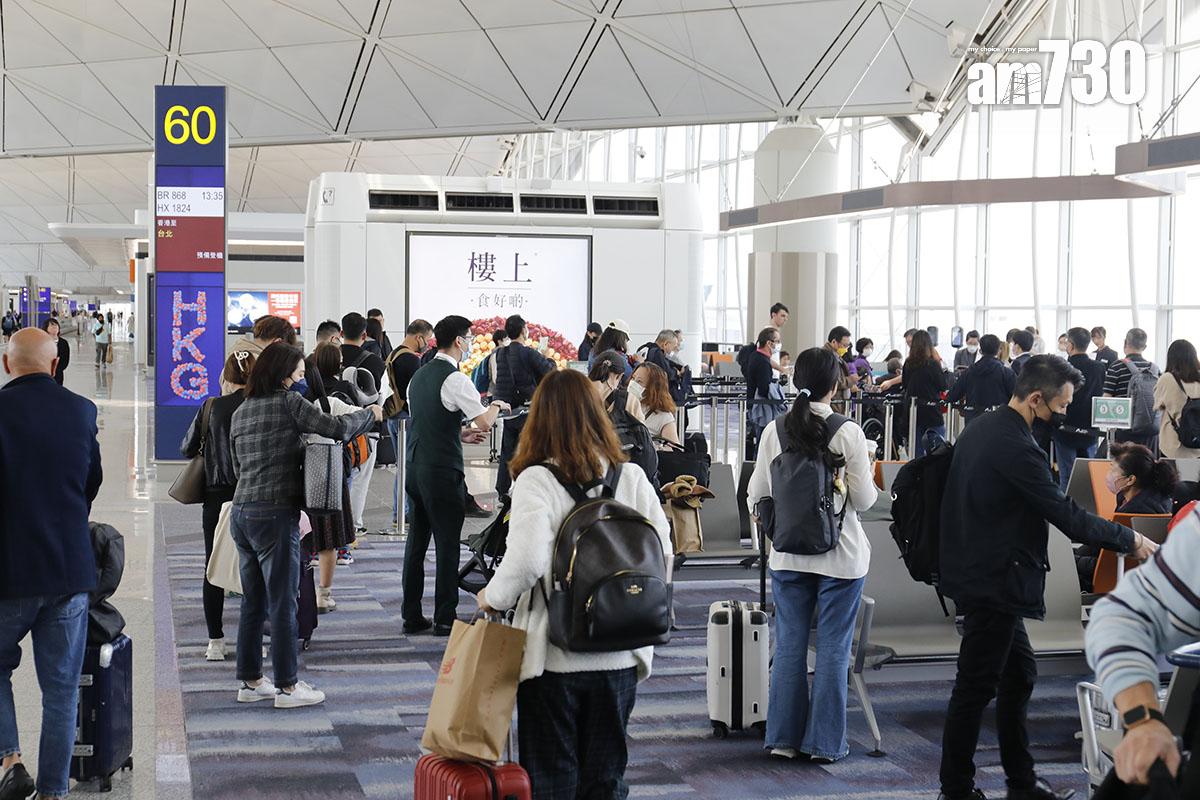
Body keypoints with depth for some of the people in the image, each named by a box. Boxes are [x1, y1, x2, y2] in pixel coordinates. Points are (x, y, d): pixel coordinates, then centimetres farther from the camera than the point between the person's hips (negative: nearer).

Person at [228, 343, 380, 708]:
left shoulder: (240, 412, 15)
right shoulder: (288, 403, -8)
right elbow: (337, 428, -12)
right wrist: (370, 414, 5)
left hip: (242, 512, 8)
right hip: (276, 515, -8)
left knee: (253, 603, 14)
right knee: (282, 605, -1)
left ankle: (250, 681, 20)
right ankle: (287, 686, 5)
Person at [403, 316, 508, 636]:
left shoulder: (419, 376, 14)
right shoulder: (455, 379, -13)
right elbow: (485, 422, -16)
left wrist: (463, 433, 22)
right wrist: (497, 405, 4)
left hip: (417, 469, 8)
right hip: (444, 472, -8)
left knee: (416, 542, 12)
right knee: (447, 545, -1)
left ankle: (412, 616, 17)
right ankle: (444, 618, 3)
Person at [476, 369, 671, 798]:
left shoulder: (536, 481, -12)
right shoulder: (631, 477, 1)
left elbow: (526, 561, -23)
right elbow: (663, 553, 1)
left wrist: (493, 597, -5)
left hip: (554, 656, -4)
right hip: (620, 656, 4)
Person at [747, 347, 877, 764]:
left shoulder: (775, 431, -4)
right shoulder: (848, 433, -13)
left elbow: (756, 496, 1)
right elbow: (864, 499, -9)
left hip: (787, 553, 3)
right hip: (840, 555, -3)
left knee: (789, 644, 11)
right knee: (833, 648, 6)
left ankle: (784, 737, 16)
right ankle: (824, 741, 11)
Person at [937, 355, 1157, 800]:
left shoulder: (980, 429, 9)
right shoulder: (1016, 448, -23)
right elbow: (1067, 516, -21)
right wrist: (1131, 541, -10)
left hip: (975, 573, 10)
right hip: (994, 583, -10)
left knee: (1019, 674, 18)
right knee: (976, 687, 0)